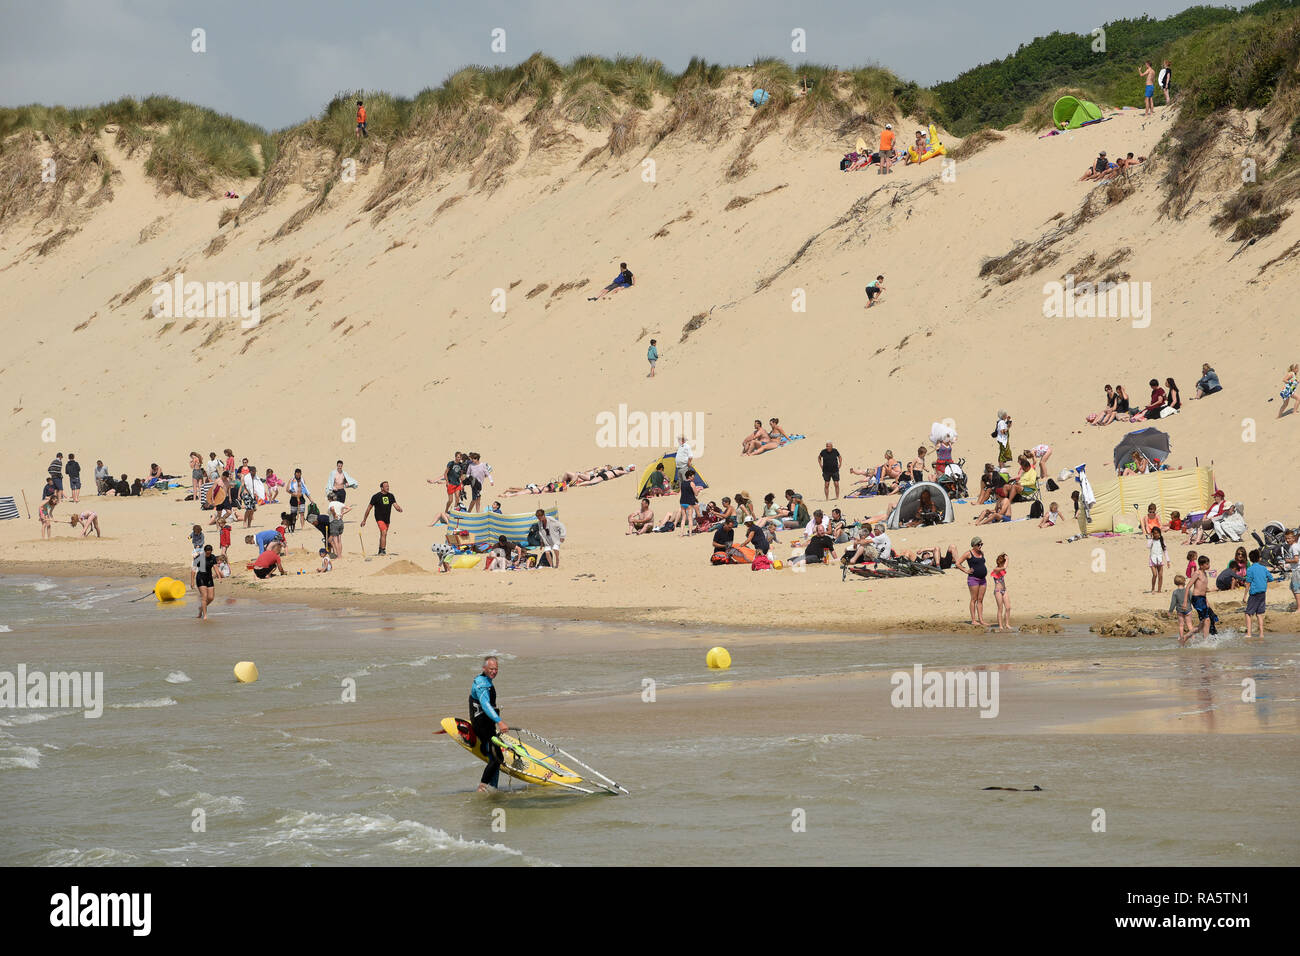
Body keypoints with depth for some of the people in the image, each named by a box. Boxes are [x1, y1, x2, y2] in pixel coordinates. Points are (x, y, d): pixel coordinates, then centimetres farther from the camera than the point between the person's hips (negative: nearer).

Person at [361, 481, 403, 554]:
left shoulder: (391, 496, 5)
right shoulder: (376, 496, -9)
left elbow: (395, 505, -3)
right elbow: (369, 508, -3)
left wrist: (398, 508, -30)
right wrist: (364, 520, 0)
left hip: (387, 519, 6)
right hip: (379, 518, -6)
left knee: (383, 535, 18)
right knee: (384, 533, -22)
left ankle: (380, 551, 34)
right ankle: (383, 551, -25)